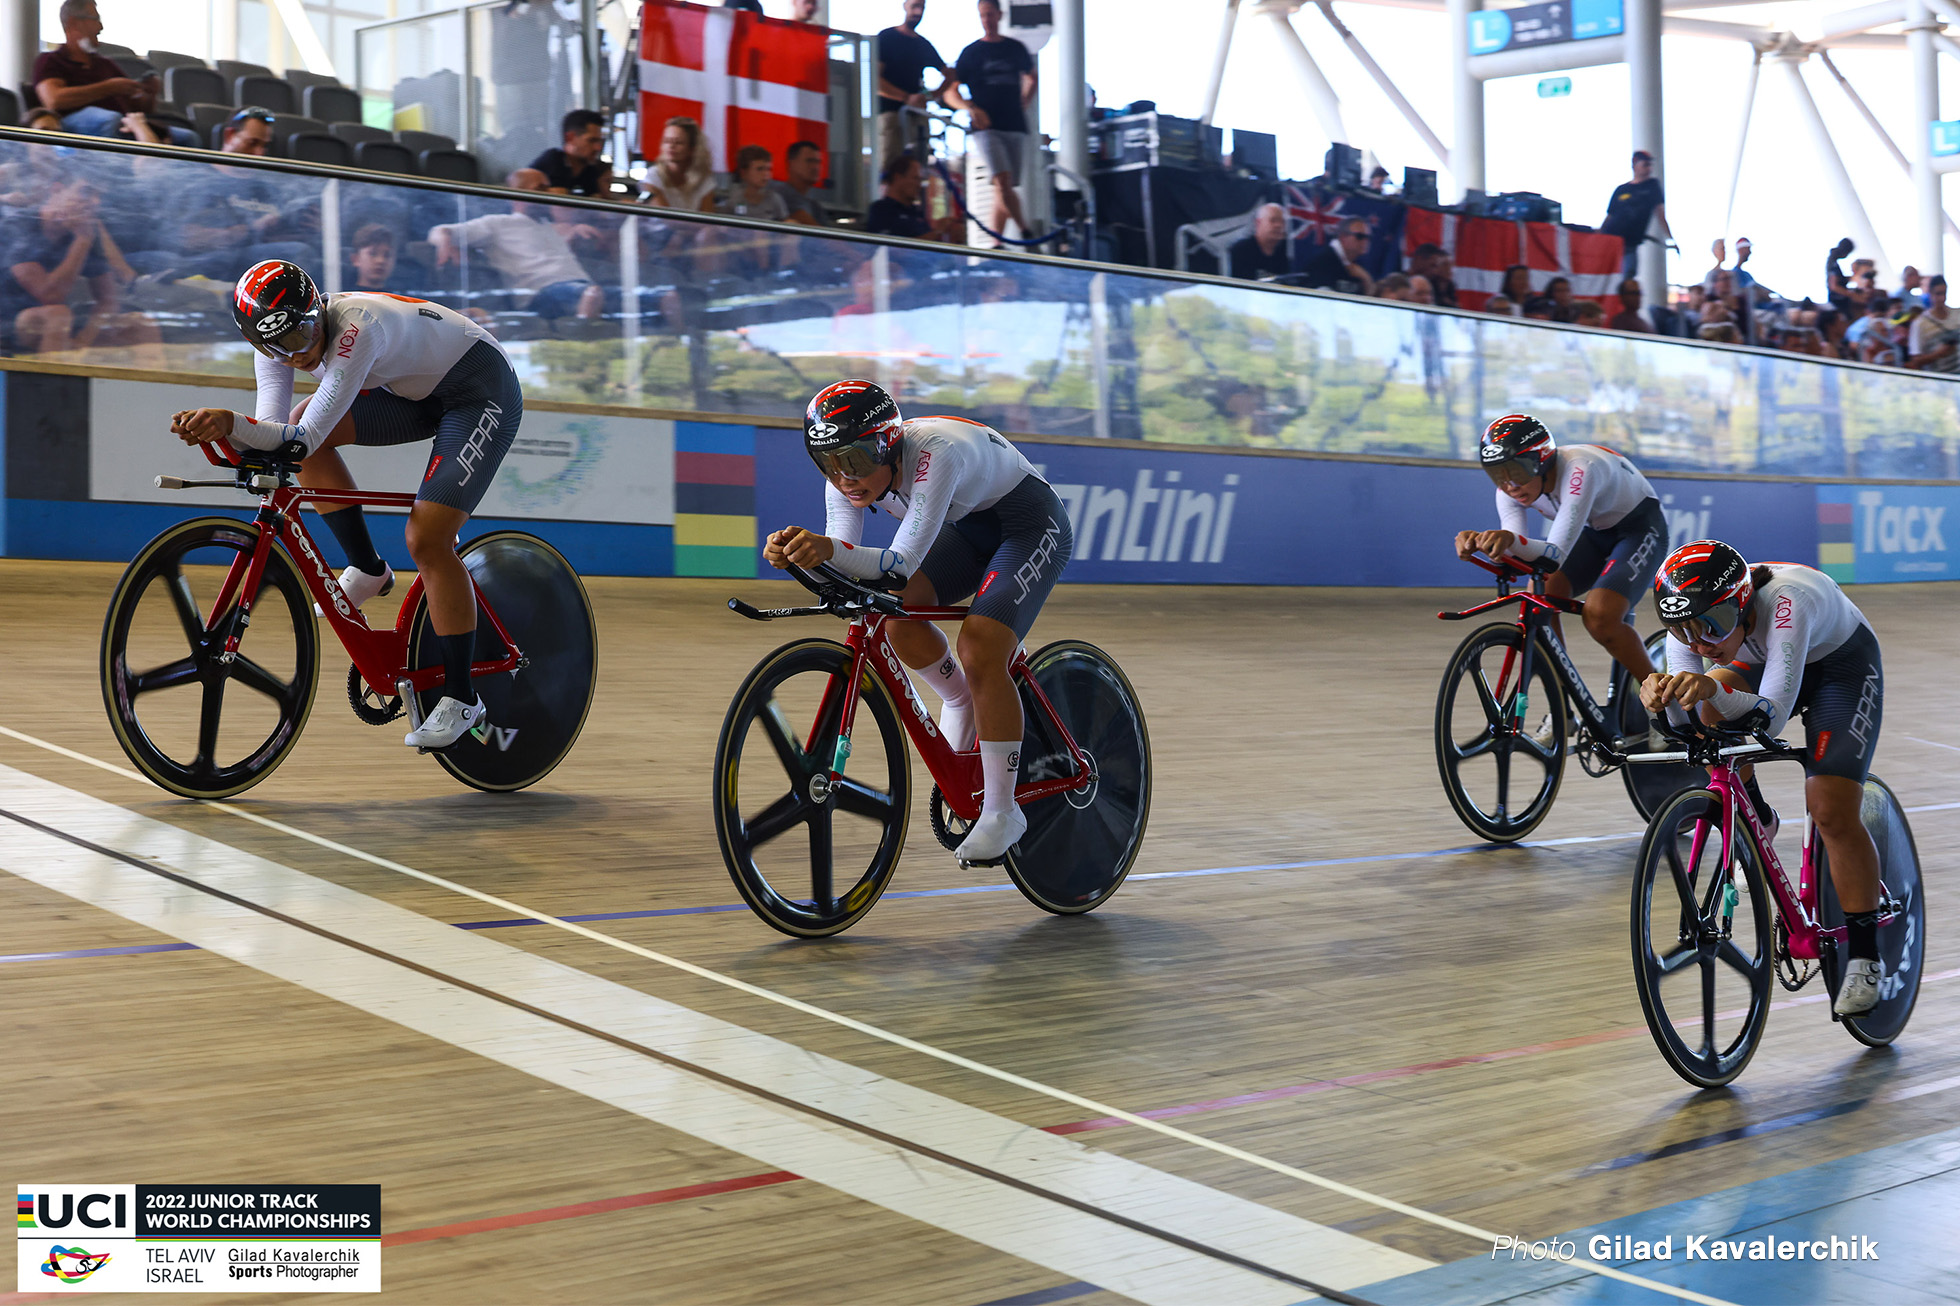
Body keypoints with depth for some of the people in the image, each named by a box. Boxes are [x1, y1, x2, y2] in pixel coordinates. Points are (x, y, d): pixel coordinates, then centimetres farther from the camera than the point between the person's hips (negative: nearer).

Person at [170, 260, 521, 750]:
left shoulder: (357, 329, -34)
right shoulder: (280, 338, -11)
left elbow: (307, 437, -37)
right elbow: (275, 435, -19)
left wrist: (232, 422, -50)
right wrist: (219, 430, -36)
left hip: (482, 393, -8)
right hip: (416, 391, 8)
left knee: (427, 541, -18)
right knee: (305, 428, -10)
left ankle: (461, 699, -6)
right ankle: (368, 570, 5)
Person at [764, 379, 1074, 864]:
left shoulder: (936, 454, -37)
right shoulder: (849, 476, -16)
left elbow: (904, 562, -43)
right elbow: (843, 562, -25)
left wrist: (829, 550, -58)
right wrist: (799, 553, -46)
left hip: (1031, 526, -7)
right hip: (968, 526, 7)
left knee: (979, 653, -22)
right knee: (898, 613, -18)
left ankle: (1002, 811, -10)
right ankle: (960, 701, 12)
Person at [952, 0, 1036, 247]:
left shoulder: (1015, 48, 12)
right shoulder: (970, 53, 5)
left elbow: (1030, 78, 30)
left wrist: (1023, 105, 14)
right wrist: (971, 108, -13)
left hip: (1014, 126, 3)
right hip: (986, 127, -3)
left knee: (1005, 189, 2)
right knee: (1002, 182, -20)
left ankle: (997, 243, 9)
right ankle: (1026, 232, -13)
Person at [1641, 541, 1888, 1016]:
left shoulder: (1784, 602, -42)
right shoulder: (1693, 616, -26)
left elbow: (1774, 715, -47)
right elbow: (1684, 720, -28)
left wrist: (1713, 690, -64)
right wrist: (1662, 695, -50)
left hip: (1842, 662, -5)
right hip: (1762, 659, 5)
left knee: (1832, 812, -17)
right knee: (1711, 713, -26)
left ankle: (1865, 958, -1)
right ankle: (1756, 821, 1)